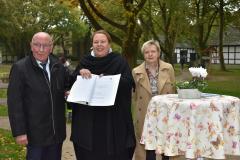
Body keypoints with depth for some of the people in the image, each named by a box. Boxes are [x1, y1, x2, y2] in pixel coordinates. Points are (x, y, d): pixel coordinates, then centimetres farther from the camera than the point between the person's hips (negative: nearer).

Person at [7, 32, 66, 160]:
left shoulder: (58, 65, 4)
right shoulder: (19, 68, -9)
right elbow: (14, 102, -10)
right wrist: (19, 132, -12)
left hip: (57, 130, 5)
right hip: (35, 132, -4)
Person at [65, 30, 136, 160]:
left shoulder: (119, 62, 5)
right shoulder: (85, 62, 10)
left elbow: (129, 83, -8)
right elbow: (70, 85, 7)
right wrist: (80, 72, -12)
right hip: (87, 120, 2)